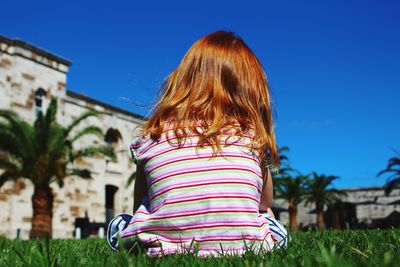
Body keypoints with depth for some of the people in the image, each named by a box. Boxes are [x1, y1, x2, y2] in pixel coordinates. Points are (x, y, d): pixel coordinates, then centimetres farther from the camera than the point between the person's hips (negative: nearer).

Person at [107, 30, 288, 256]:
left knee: (120, 223, 24)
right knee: (278, 231, 32)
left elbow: (140, 207, 13)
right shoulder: (252, 132, 5)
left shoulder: (152, 136, 4)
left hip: (167, 247, -2)